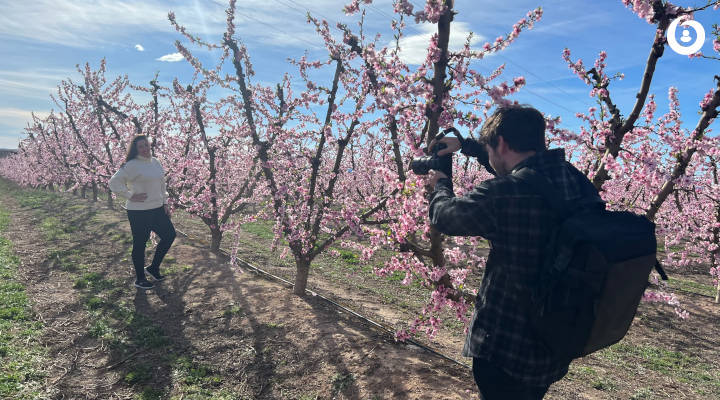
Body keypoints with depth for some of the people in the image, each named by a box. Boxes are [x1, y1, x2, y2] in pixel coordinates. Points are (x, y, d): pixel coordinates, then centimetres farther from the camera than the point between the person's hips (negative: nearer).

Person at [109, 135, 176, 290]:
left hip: (157, 209, 7)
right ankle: (140, 279, 20)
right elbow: (114, 182, -16)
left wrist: (165, 203, 14)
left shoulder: (155, 162, 10)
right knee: (140, 244, 4)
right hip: (139, 211, -7)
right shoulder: (132, 165, -12)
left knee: (169, 235, 10)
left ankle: (153, 267, 27)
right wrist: (131, 196, -15)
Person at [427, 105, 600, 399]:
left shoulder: (501, 193, -27)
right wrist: (465, 145, 25)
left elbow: (443, 216, -9)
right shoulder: (578, 182, -3)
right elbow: (518, 163, 15)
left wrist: (440, 185, 13)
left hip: (504, 350, -6)